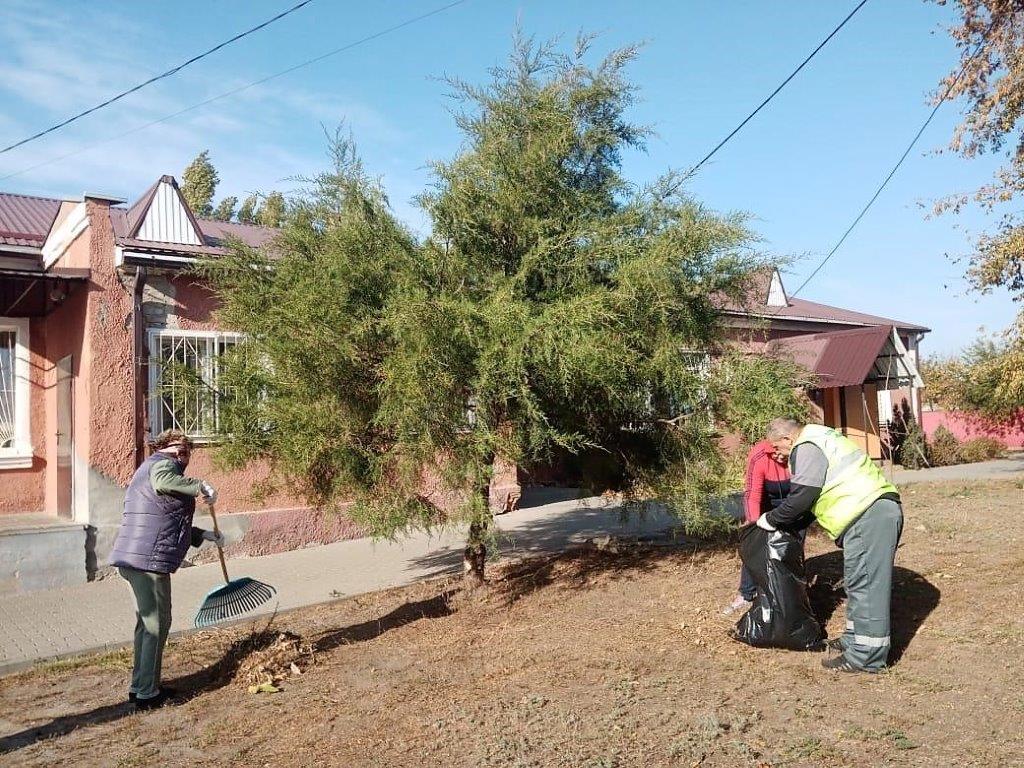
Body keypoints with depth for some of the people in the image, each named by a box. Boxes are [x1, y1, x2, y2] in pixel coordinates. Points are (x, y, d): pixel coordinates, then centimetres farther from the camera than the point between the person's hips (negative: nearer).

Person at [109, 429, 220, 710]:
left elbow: (167, 523, 34)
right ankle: (148, 694, 5)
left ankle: (140, 687, 30)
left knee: (147, 622, 20)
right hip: (149, 560, -11)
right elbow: (163, 482, -32)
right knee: (157, 624, -2)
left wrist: (205, 535, 32)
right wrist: (200, 486, -21)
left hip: (132, 559, 11)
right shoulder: (162, 463, -4)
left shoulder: (151, 467, 28)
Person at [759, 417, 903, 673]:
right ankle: (855, 640, 28)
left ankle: (865, 657, -2)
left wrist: (771, 520, 4)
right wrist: (786, 521, 27)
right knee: (860, 582, 18)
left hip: (868, 516, -11)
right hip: (880, 510, 11)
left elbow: (801, 497, -11)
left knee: (865, 585, -7)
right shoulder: (821, 440, 25)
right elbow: (813, 496, 28)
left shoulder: (807, 449, -8)